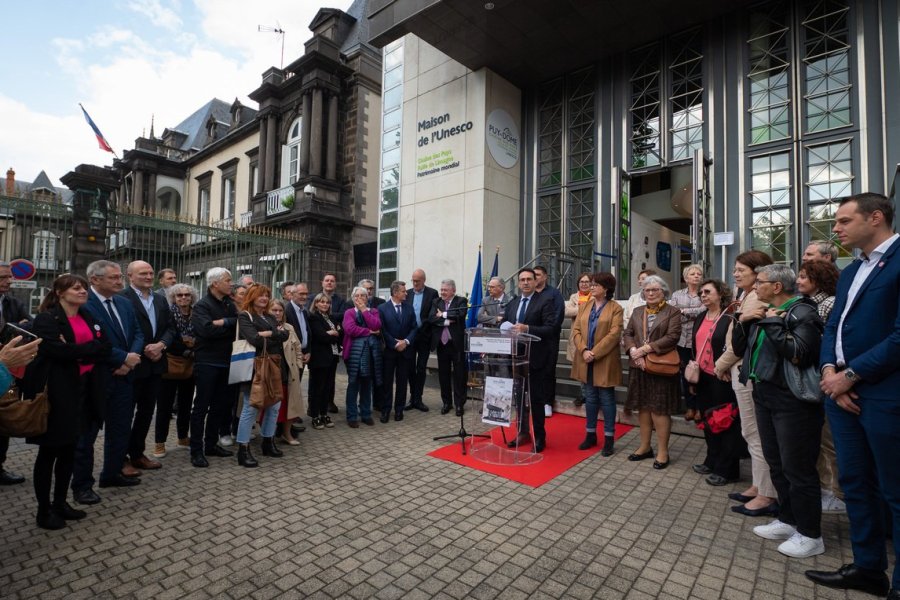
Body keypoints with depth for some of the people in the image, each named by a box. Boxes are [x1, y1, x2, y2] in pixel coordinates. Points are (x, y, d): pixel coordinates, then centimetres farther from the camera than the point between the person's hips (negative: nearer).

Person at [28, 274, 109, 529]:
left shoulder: (88, 318, 11)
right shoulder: (46, 318, -8)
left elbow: (106, 347, 1)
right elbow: (58, 350, -23)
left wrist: (76, 350, -13)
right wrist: (89, 349, -12)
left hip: (81, 389, 6)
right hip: (55, 391, -6)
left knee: (69, 449, 13)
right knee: (48, 451, 5)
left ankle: (60, 503, 26)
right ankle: (43, 510, 17)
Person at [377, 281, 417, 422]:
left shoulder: (409, 308, 6)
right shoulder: (382, 308, -4)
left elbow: (414, 328, 5)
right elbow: (383, 330, -8)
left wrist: (406, 341, -10)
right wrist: (395, 344, -12)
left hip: (405, 350, 3)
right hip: (389, 350, -3)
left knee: (402, 381, 8)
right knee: (387, 381, 4)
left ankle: (399, 409, 20)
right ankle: (385, 410, 14)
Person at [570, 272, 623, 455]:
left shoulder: (616, 308, -5)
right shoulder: (584, 306, 10)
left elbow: (614, 334, -14)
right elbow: (576, 330, 4)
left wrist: (595, 353, -18)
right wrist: (584, 350, -12)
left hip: (605, 361, -4)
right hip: (585, 360, 5)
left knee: (606, 399, 5)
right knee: (590, 398, 13)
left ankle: (609, 438, 16)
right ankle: (590, 434, 25)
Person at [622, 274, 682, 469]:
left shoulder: (673, 312, -2)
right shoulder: (637, 312, 13)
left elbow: (672, 337, -13)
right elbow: (628, 334, 8)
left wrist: (645, 348, -18)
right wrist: (633, 351, -11)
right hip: (639, 366, 5)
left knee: (659, 409, -1)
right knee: (642, 407, 12)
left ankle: (662, 451, 12)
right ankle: (645, 446, 24)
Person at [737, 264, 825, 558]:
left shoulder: (802, 312, -13)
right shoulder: (765, 311, 11)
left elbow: (797, 354, -26)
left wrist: (773, 323, -19)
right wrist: (743, 322, 0)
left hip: (792, 400, -8)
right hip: (764, 395, 9)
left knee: (797, 468, 2)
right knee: (776, 463, 18)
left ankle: (810, 535, 17)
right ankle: (787, 520, 33)